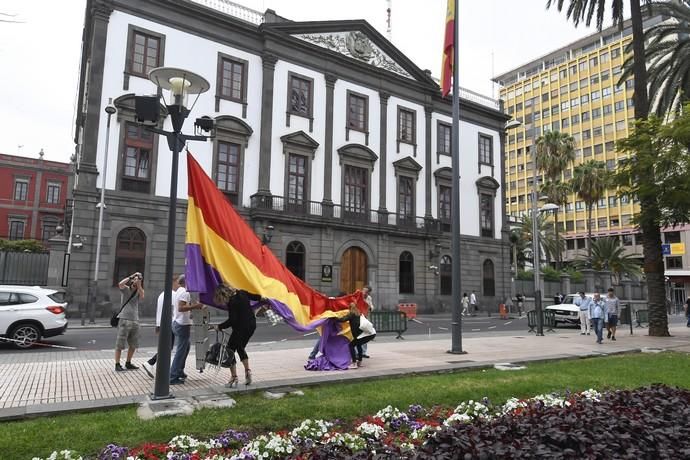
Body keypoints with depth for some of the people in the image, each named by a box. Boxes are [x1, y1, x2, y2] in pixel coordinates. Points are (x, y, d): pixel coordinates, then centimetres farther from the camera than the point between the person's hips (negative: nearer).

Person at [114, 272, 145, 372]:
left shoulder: (138, 291, 11)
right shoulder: (125, 289, -1)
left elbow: (142, 296, -11)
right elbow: (120, 284, -23)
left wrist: (139, 284, -14)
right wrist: (131, 276, -16)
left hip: (135, 320, 6)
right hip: (124, 319, -6)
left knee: (133, 345, 15)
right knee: (120, 344, -1)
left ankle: (128, 363, 27)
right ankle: (117, 365, 6)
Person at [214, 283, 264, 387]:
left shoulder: (232, 302, -20)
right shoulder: (241, 293, 4)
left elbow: (232, 320, -22)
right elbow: (253, 296, 23)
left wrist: (219, 327, -11)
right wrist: (261, 298, 43)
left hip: (241, 327, -9)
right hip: (252, 325, 9)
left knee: (230, 350, 3)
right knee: (240, 348, 24)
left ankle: (234, 378, 1)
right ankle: (247, 371, 19)